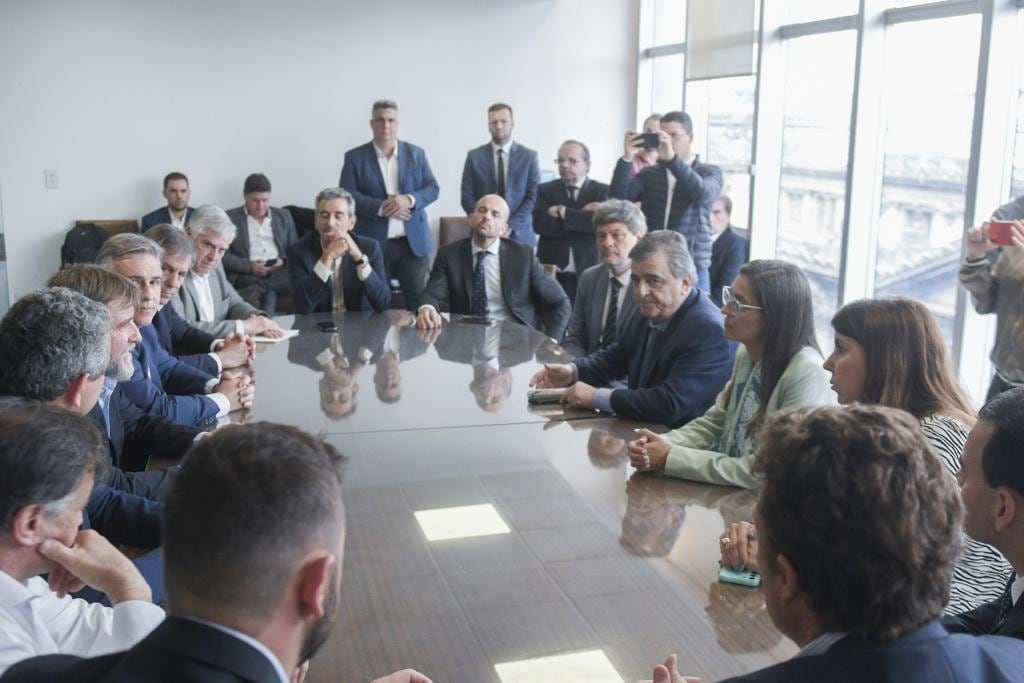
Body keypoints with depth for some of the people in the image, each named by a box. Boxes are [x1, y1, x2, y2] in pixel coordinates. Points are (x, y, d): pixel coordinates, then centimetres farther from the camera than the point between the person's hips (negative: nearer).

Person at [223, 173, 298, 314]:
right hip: (246, 274, -3)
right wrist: (249, 266, -14)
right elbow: (222, 255, 2)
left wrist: (284, 261, -6)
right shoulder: (229, 218, 10)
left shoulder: (284, 216, 20)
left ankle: (251, 292, -42)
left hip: (279, 271, 3)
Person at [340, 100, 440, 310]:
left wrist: (409, 200, -15)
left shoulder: (416, 153, 9)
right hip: (373, 242, -1)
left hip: (414, 241, 1)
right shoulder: (355, 157, 4)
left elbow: (432, 188, 5)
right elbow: (346, 194, -4)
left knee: (419, 300, 3)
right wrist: (381, 207, -17)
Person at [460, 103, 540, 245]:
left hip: (518, 233, 0)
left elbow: (533, 196, 0)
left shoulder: (529, 156, 5)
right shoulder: (474, 156, 5)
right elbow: (467, 196, 2)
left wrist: (511, 225, -11)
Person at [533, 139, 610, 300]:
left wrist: (562, 212, -9)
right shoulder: (546, 189, 9)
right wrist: (582, 216, -9)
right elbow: (540, 224, -7)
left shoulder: (602, 191, 6)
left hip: (589, 274, -1)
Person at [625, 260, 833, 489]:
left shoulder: (806, 374, -21)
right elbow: (714, 422, 11)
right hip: (732, 496, 6)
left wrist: (671, 458, -20)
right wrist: (663, 443, -8)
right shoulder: (747, 354, 3)